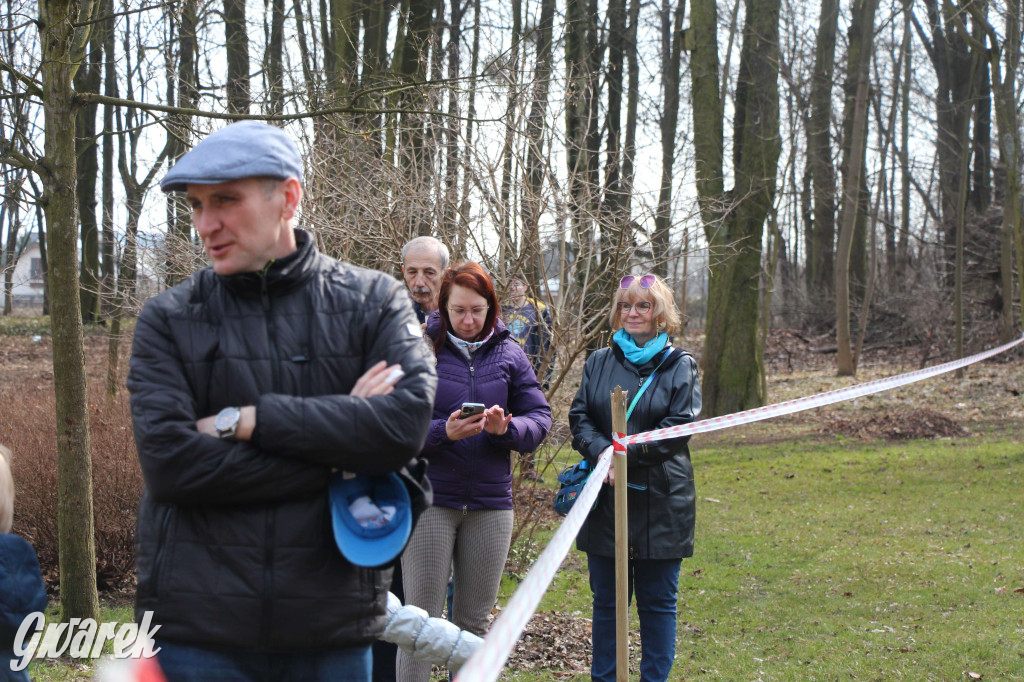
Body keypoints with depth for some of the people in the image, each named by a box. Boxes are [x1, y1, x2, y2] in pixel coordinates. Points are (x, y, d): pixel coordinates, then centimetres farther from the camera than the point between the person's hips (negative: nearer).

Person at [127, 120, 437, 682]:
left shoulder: (373, 301, 3)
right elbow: (168, 461, -11)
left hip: (331, 618, 0)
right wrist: (336, 452, -12)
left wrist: (244, 420, -13)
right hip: (197, 626, 0)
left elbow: (407, 422, -13)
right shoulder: (169, 319, 3)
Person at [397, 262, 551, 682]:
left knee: (474, 622, 11)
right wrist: (443, 432, -23)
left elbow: (540, 418, 5)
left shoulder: (509, 354, 7)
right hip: (429, 500, -3)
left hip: (491, 502, 3)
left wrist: (507, 428, -15)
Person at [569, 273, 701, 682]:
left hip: (661, 500, -2)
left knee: (657, 601, 4)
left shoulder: (680, 366, 2)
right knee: (606, 599, 9)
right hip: (606, 499, 2)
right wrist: (602, 452, -16)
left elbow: (679, 426, -8)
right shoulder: (598, 362, 11)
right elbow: (579, 417, 3)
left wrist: (625, 453, -17)